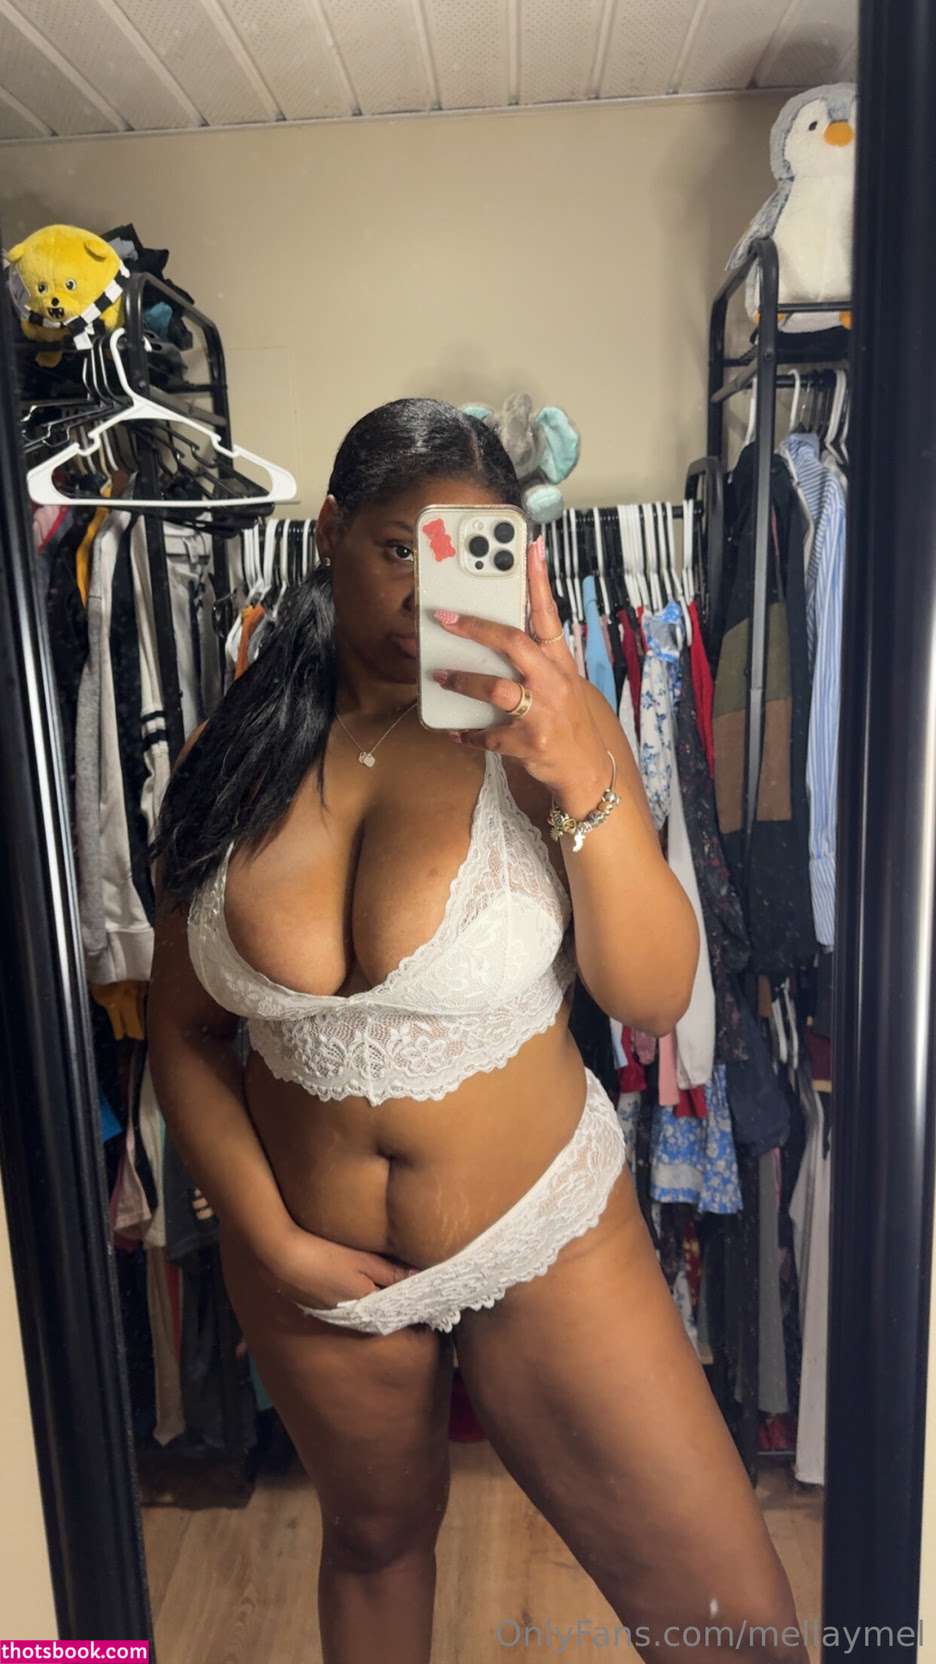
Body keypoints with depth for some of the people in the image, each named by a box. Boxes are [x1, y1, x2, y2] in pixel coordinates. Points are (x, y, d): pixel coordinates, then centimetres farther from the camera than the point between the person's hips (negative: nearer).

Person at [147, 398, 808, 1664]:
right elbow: (182, 1026, 0)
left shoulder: (539, 720, -12)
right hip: (314, 1265, 2)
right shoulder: (238, 752, -7)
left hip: (546, 1240, -1)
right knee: (376, 1539, 27)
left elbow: (653, 997, -19)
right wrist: (273, 1242, -8)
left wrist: (580, 772, -33)